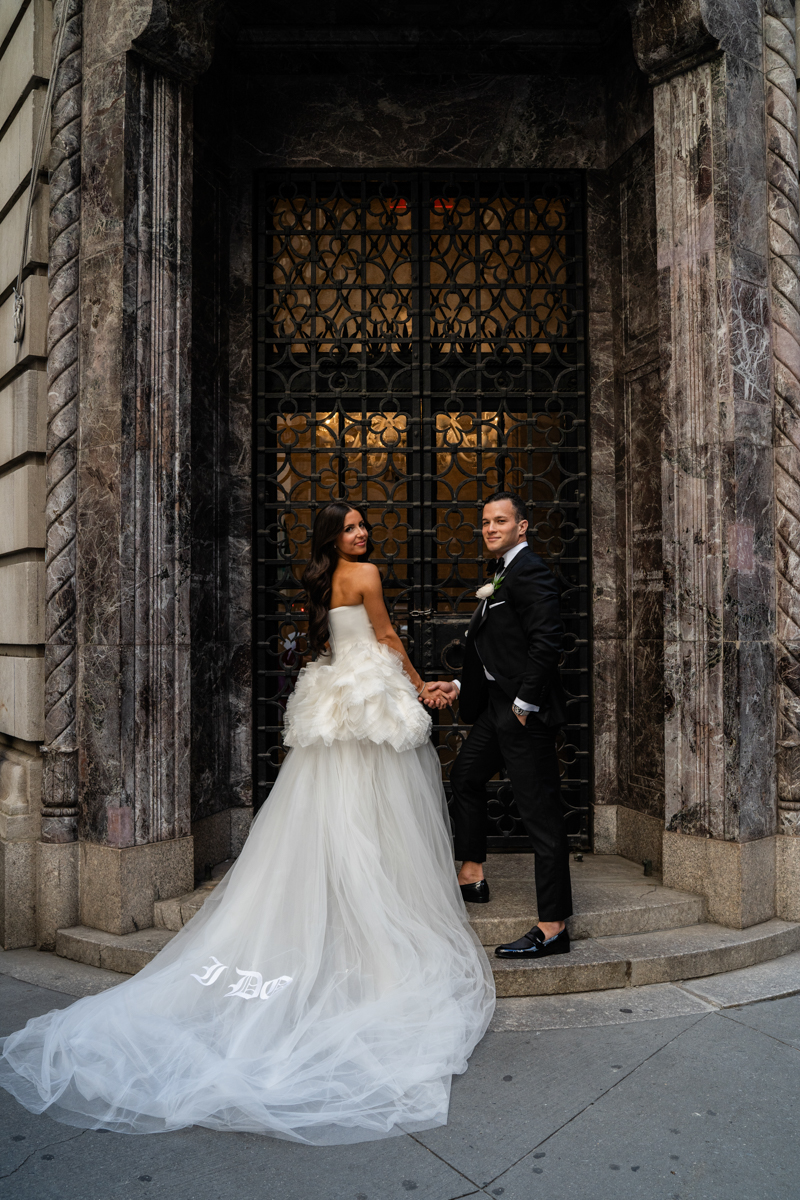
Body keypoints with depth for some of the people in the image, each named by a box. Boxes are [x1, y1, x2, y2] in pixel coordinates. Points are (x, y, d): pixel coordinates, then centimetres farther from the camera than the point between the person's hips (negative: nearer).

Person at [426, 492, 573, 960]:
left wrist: (524, 703, -20)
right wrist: (459, 686, 14)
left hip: (525, 712, -11)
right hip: (497, 707, 11)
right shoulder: (502, 575, 17)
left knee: (542, 815, -5)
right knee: (465, 776, 26)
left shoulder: (530, 571, -14)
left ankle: (553, 927, 3)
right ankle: (472, 876, 41)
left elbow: (547, 640, -23)